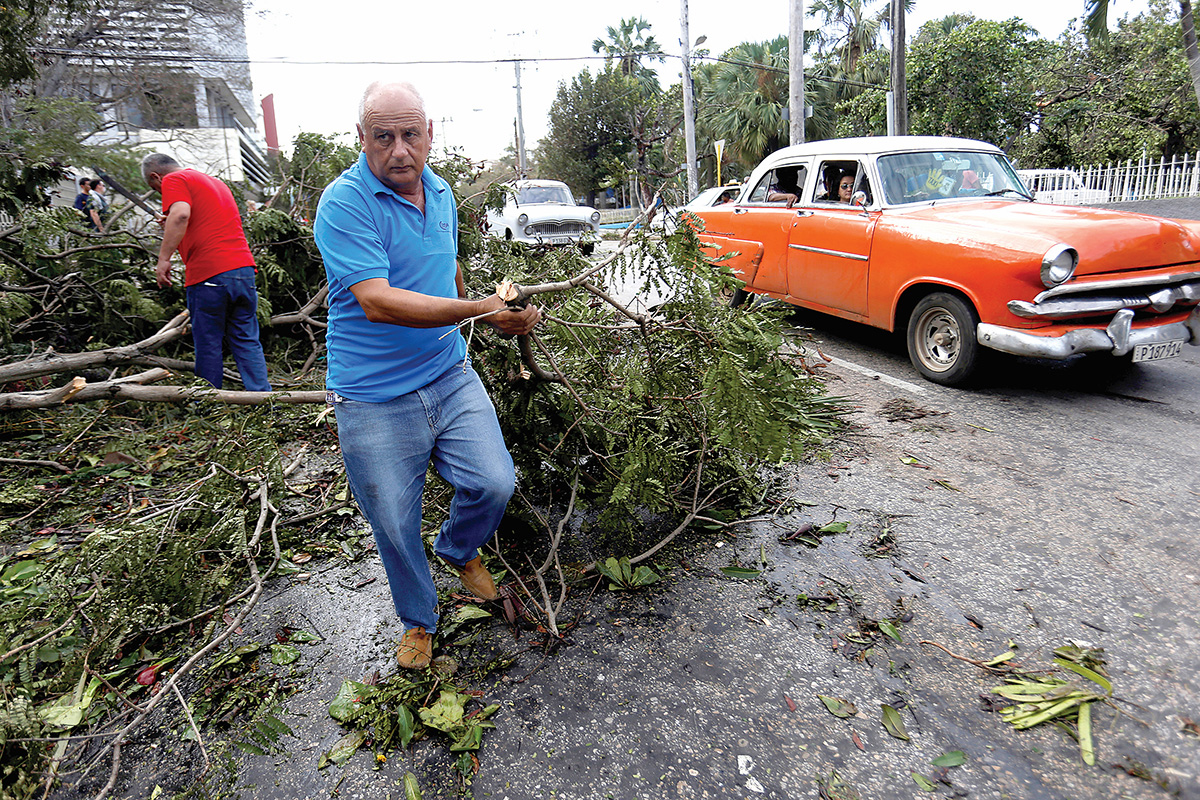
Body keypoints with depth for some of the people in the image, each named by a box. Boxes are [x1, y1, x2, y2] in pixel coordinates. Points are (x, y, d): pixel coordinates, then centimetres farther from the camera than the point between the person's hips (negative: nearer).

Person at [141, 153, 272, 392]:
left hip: (208, 274, -7)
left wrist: (163, 259, -19)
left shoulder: (173, 180, 2)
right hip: (243, 266, 7)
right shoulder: (215, 182, 26)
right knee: (247, 342, 8)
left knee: (208, 345, 4)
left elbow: (180, 214, -18)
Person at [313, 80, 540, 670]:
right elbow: (377, 301, -27)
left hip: (450, 376, 5)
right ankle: (419, 621, 36)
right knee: (396, 528, 7)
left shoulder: (441, 193, 7)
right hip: (374, 399, -5)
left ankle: (459, 549, 29)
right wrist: (482, 310, -31)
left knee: (494, 484, -7)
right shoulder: (344, 203, -15)